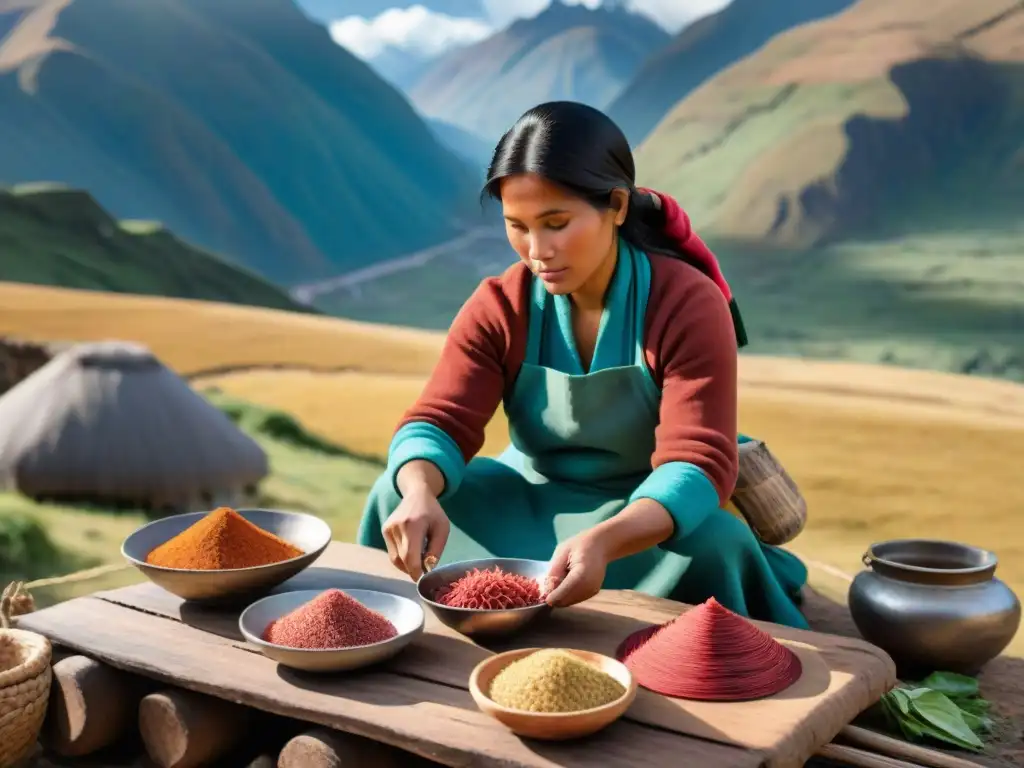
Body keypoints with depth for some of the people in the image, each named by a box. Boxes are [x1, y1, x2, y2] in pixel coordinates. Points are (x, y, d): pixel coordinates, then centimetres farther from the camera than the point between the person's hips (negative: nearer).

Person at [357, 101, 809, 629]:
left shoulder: (688, 304, -21)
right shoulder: (499, 306, -9)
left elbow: (699, 464, -31)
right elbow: (438, 422, -16)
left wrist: (602, 540, -51)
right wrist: (419, 492, -42)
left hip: (646, 520, -2)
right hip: (528, 505, 3)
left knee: (712, 544, -35)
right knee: (397, 497, -20)